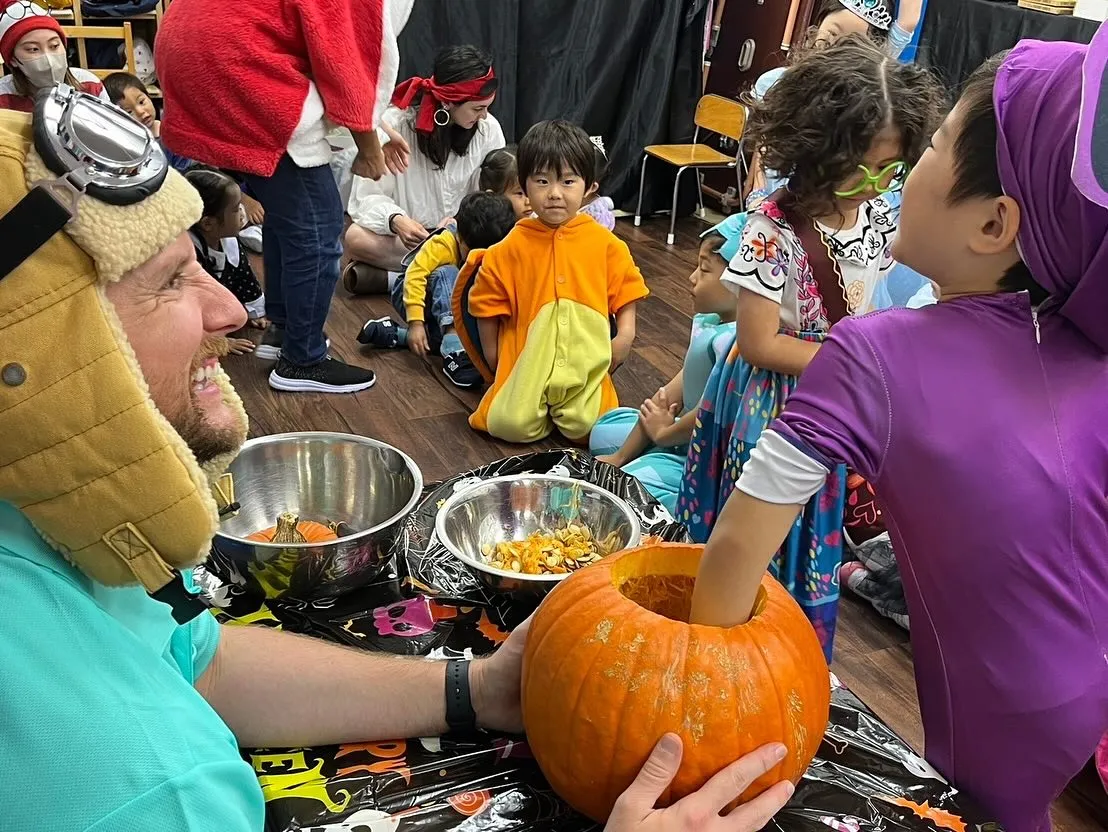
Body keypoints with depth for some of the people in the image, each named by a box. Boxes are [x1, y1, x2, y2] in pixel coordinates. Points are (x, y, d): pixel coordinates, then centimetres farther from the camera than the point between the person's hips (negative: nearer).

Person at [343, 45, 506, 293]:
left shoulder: (488, 128, -5)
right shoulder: (393, 124, -12)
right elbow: (367, 197, -11)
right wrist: (396, 220, -33)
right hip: (406, 235, -2)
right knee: (357, 238, -33)